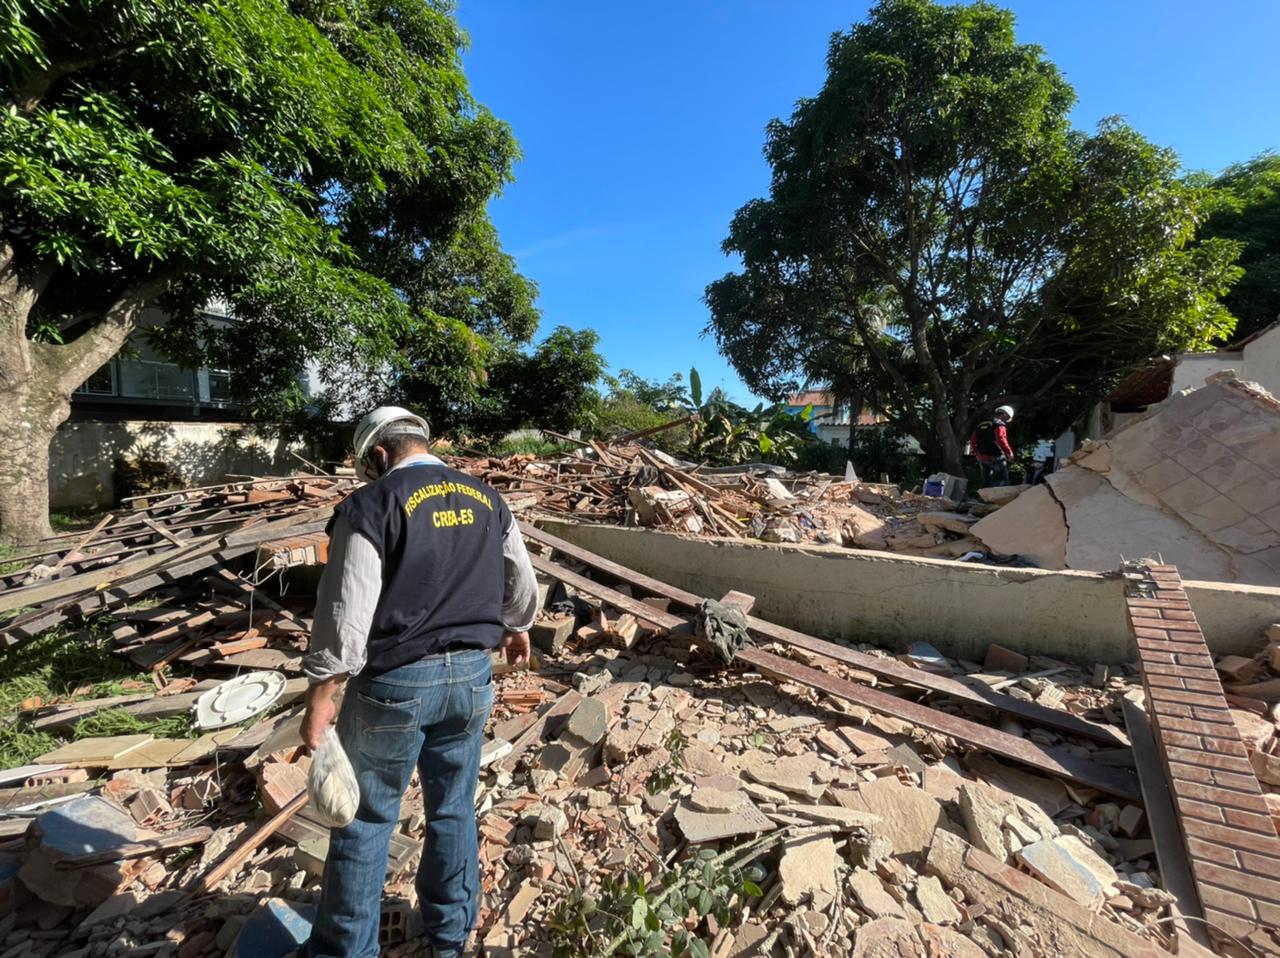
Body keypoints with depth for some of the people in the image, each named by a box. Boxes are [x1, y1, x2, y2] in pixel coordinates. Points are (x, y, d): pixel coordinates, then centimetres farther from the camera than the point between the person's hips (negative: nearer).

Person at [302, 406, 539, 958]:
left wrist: (321, 695, -5)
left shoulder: (370, 505, -11)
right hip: (472, 674, 5)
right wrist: (516, 629, 31)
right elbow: (521, 582, 14)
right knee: (453, 810, 21)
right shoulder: (486, 499, 5)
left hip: (396, 681, -4)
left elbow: (346, 612, -15)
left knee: (367, 818, 17)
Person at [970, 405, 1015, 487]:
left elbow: (973, 440, 16)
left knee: (986, 481, 15)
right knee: (1002, 480, -1)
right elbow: (1001, 440, -25)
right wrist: (1009, 452, -19)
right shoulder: (999, 425, -9)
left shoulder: (981, 424, 14)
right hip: (995, 457, -7)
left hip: (982, 458, 7)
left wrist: (977, 453, 23)